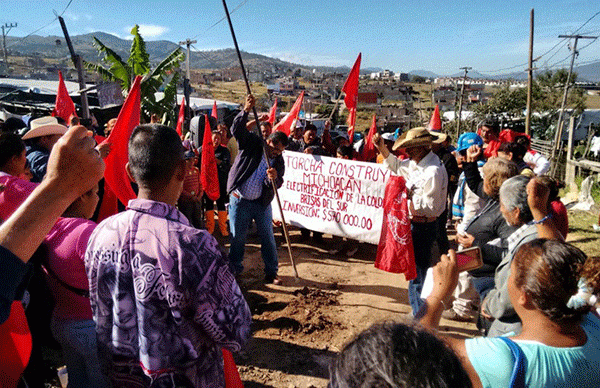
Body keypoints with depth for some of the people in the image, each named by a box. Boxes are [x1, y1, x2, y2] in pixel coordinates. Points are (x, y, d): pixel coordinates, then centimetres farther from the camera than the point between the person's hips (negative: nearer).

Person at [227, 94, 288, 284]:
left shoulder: (278, 160, 3)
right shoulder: (253, 143, -4)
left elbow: (278, 184, -6)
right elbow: (237, 130, -16)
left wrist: (273, 178, -29)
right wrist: (246, 111, -28)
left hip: (262, 203, 3)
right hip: (240, 200, -2)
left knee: (268, 238, 5)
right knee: (237, 238, 7)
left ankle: (271, 273, 19)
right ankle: (234, 270, 26)